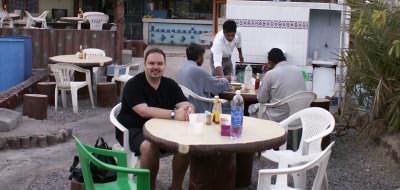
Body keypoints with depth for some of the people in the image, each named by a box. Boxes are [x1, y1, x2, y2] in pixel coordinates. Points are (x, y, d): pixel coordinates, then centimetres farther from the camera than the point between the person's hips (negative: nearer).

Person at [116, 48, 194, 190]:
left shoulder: (170, 84, 4)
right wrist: (173, 114, -38)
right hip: (132, 130, -5)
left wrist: (188, 109, -35)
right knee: (150, 147, -36)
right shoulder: (133, 85, -14)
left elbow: (185, 104, -8)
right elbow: (144, 111, -28)